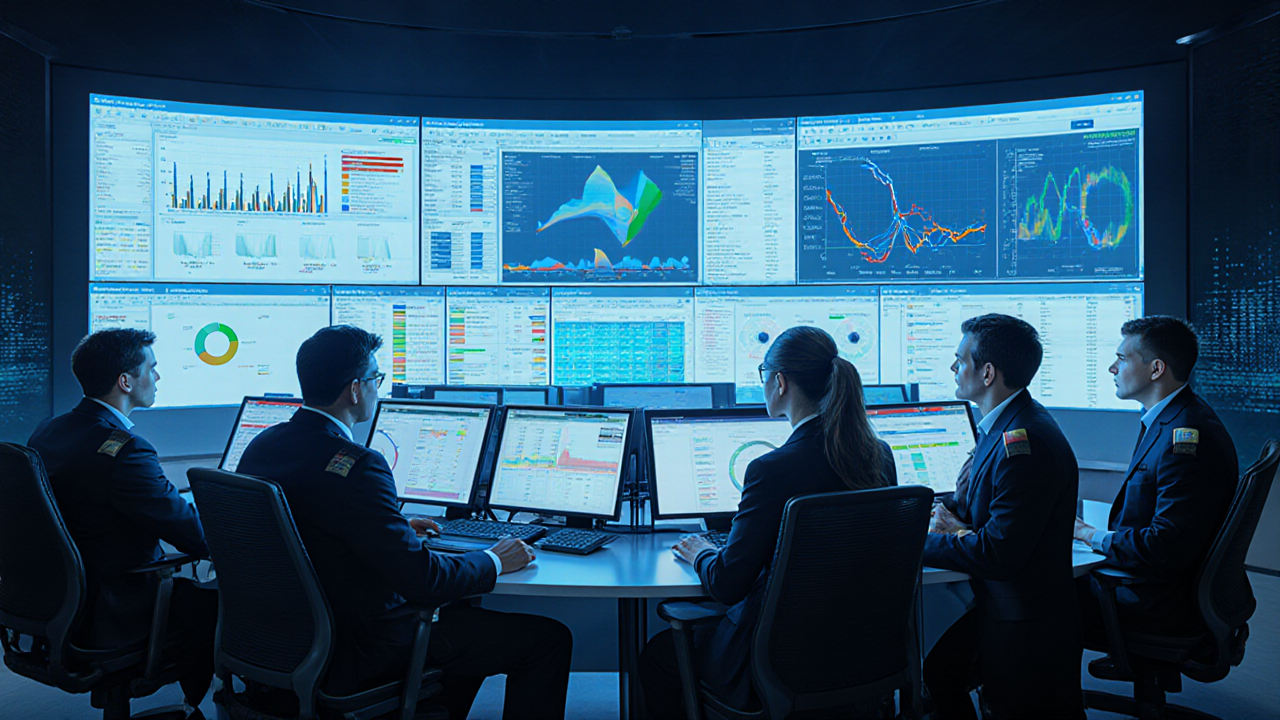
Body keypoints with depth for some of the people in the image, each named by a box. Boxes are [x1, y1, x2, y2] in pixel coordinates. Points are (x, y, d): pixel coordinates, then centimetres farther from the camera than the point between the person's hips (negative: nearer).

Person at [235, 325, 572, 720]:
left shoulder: (260, 446, 1)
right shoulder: (355, 465, -27)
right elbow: (421, 577, -26)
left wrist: (398, 530, 17)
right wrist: (494, 561, -8)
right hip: (353, 654, -9)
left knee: (466, 611, 28)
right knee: (549, 638, -4)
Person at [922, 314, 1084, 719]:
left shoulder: (1026, 442, -27)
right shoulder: (1003, 425, 5)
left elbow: (999, 555, -27)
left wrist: (918, 542, -16)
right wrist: (959, 525, -4)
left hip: (1027, 632, -9)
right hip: (995, 609, 9)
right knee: (937, 676, 16)